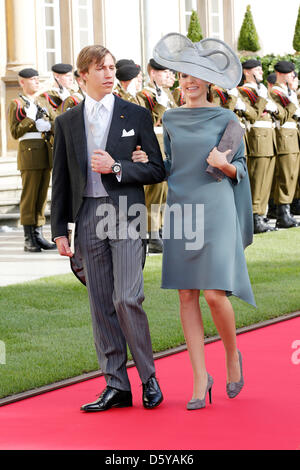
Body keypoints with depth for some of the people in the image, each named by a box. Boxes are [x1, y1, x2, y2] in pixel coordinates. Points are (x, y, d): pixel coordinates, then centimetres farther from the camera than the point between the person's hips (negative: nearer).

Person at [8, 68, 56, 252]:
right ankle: (29, 239, -4)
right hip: (29, 150, -6)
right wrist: (30, 119, -17)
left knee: (42, 195, 7)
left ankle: (39, 235, 12)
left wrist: (47, 125, -9)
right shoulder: (16, 105, 1)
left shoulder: (43, 104, 19)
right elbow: (15, 132, -7)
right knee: (29, 196, -6)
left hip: (46, 152, 6)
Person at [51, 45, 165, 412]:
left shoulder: (137, 116, 5)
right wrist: (59, 230, 6)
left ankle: (148, 378, 3)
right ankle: (116, 385, 9)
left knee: (127, 299, -12)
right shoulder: (67, 122, 11)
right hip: (87, 216, 3)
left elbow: (157, 170, 3)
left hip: (126, 214, -3)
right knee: (101, 304, 4)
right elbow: (61, 180, 12)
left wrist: (116, 168, -11)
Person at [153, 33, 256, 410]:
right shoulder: (170, 119, 11)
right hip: (180, 209, 4)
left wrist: (225, 165, -17)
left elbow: (240, 169, 4)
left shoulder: (225, 118, 0)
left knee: (214, 292, -12)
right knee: (186, 295, 1)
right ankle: (200, 378, 6)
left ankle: (233, 356, 15)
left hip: (214, 209, -4)